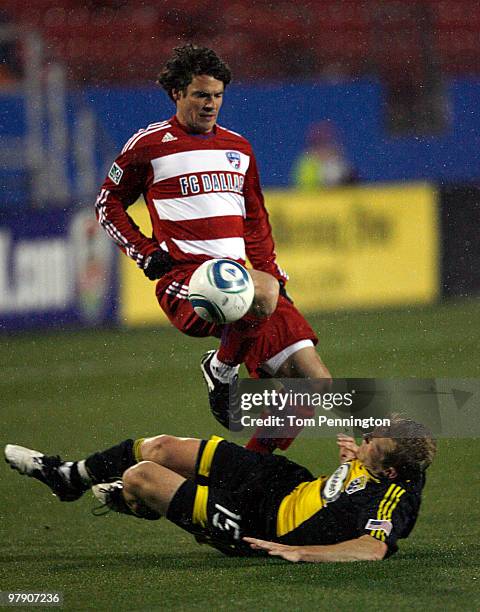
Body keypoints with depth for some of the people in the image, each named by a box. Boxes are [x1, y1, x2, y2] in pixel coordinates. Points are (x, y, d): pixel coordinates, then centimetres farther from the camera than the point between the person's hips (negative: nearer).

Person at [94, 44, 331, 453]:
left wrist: (271, 272, 18)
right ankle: (221, 369, -11)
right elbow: (108, 205, 12)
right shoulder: (149, 145, 4)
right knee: (262, 294, -39)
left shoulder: (238, 148, 20)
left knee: (315, 384, -8)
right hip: (184, 279, -6)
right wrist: (147, 254, 0)